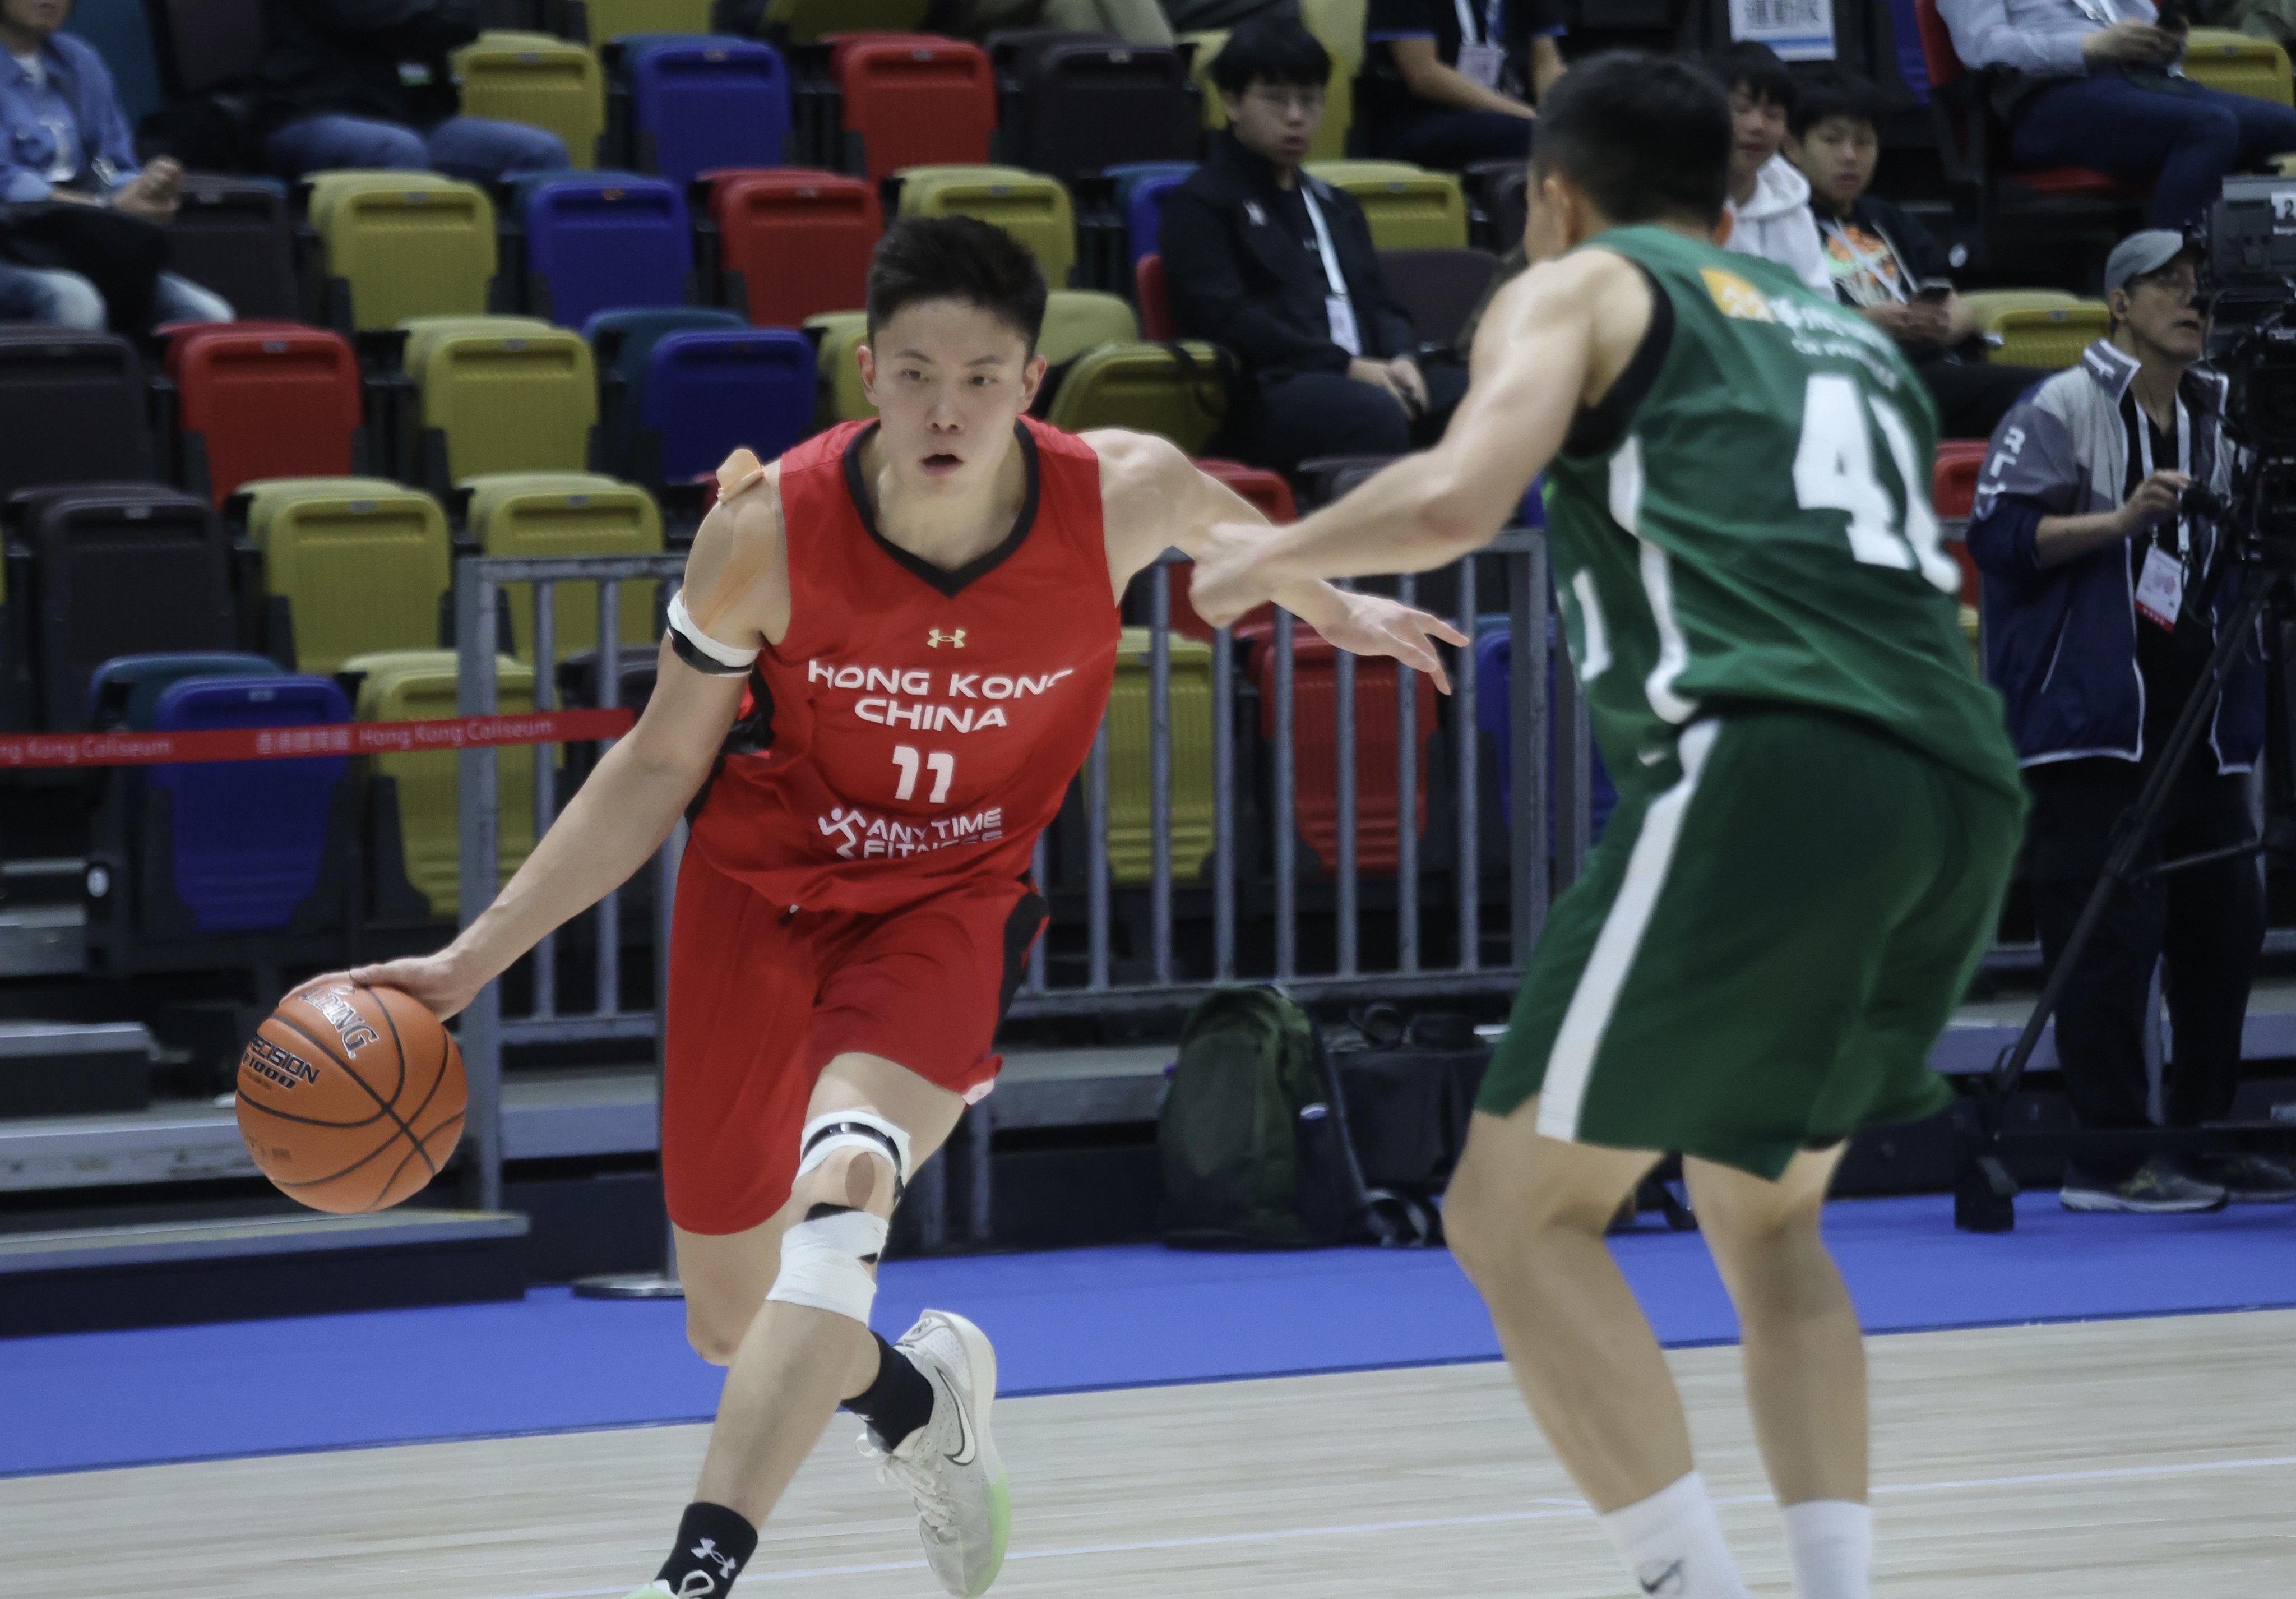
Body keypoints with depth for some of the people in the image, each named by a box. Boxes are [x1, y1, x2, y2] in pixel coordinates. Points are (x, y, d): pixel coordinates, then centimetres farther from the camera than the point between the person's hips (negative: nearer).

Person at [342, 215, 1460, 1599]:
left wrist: (1333, 611, 26)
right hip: (762, 884, 1)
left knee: (848, 1168, -32)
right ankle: (919, 1400, 45)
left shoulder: (1117, 500, -22)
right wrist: (474, 960, -15)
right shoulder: (771, 530, -24)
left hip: (949, 903, -1)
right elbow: (659, 765, -10)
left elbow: (1223, 523, 5)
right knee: (732, 1322, 9)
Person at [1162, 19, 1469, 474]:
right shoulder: (1200, 205, 7)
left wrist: (1400, 360, -2)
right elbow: (1226, 319, -6)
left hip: (1369, 376, 7)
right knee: (1374, 414, -41)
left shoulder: (1337, 207, 32)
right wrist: (1348, 367, -15)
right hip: (1269, 393, -7)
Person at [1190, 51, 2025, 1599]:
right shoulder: (1851, 333, 32)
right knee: (1766, 1219, 25)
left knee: (1519, 1214, 4)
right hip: (1964, 789, 7)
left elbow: (1455, 500, -4)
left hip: (1763, 764, -7)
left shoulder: (1584, 290, 14)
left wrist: (1278, 552, 14)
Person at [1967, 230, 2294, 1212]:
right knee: (2113, 930, -10)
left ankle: (2200, 1140, 17)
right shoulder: (2062, 411, -5)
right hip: (2091, 720, -7)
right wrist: (2121, 520, -21)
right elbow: (1999, 533, -13)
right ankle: (2109, 1157, -6)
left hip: (2196, 719, 7)